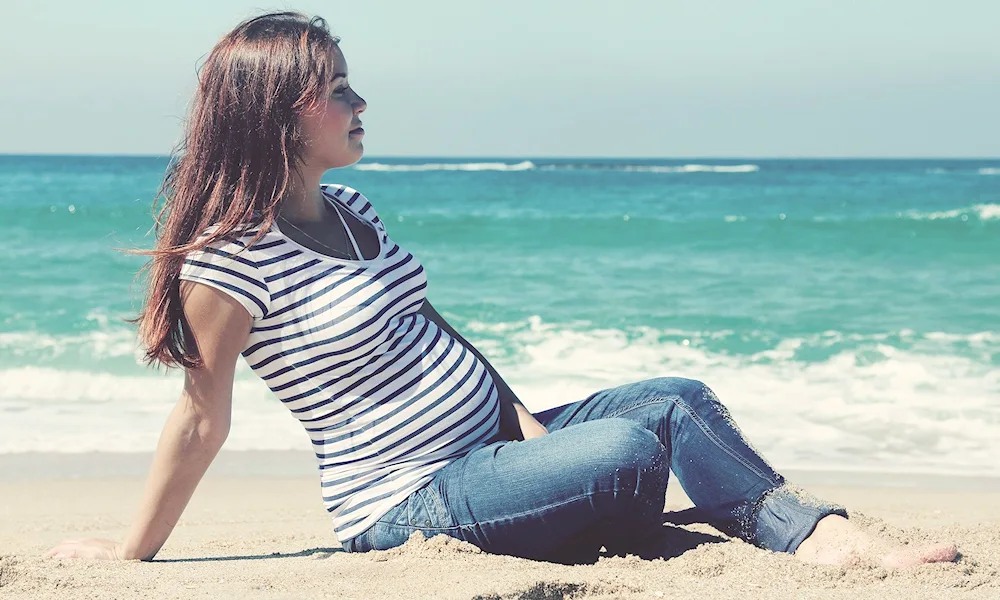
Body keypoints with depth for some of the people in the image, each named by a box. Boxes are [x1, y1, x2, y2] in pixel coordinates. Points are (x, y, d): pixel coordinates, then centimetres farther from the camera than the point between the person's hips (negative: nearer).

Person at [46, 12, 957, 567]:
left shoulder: (349, 210, 10)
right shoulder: (227, 261, -17)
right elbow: (202, 421, -10)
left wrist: (524, 419, 4)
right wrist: (134, 554, -3)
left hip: (490, 439, 9)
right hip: (408, 499, -9)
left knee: (678, 398, -10)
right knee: (632, 450, -26)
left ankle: (831, 537, -16)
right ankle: (821, 539, -8)